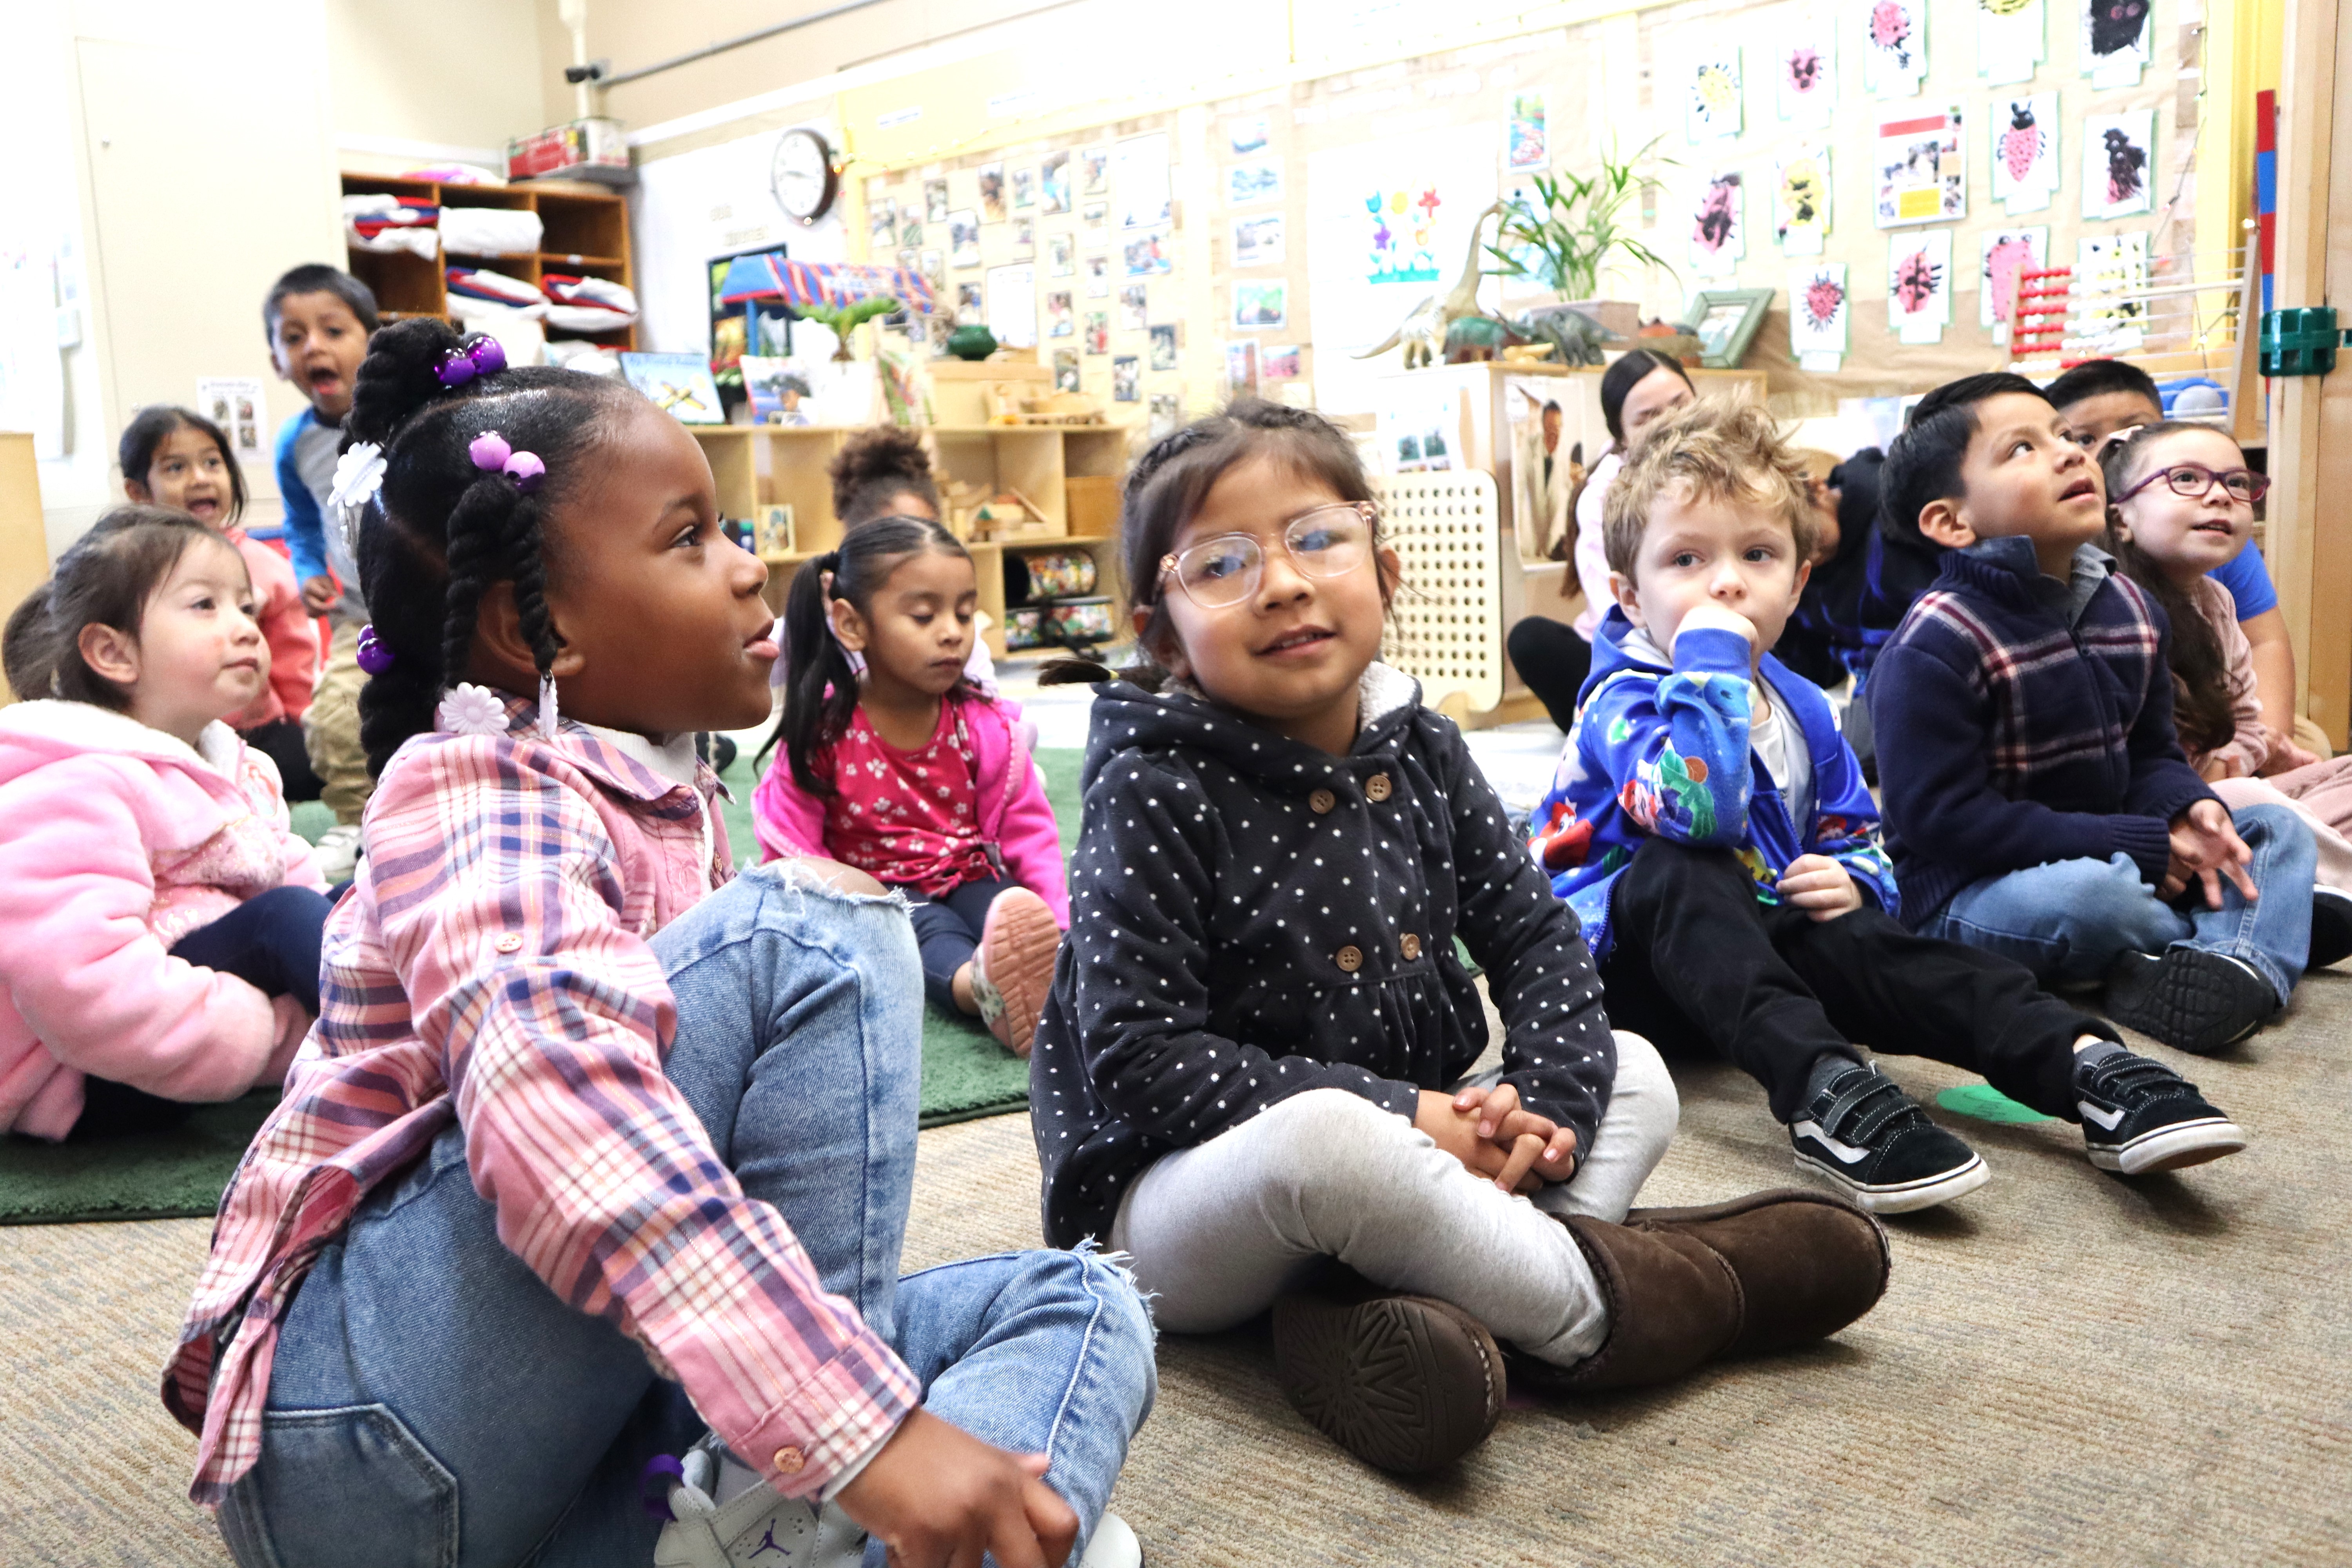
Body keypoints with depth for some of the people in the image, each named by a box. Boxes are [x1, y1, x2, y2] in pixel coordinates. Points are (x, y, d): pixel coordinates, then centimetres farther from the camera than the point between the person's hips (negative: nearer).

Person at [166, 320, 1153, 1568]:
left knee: (1077, 1309, -3)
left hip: (596, 1402, 8)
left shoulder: (663, 797, 14)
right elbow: (550, 1098, -35)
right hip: (369, 1433, -8)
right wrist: (859, 1430, -42)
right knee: (805, 932, -23)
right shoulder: (470, 789, -12)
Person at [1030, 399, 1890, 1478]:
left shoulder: (1418, 752, 1)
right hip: (1177, 1205, -7)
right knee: (1327, 1136, -38)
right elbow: (1141, 1062, -21)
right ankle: (1603, 1300, -13)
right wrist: (1399, 1114, -23)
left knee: (1634, 1073, 1)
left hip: (1397, 1147, 7)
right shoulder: (1155, 794, -17)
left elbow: (1536, 934, 6)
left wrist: (1543, 1099, -14)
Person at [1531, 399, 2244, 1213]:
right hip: (1622, 955, -6)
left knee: (1863, 937, -24)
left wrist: (1850, 883, -8)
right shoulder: (1621, 700, -15)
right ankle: (1824, 1091, -53)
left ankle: (2088, 1065, -38)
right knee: (1679, 870, -36)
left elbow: (1860, 844, 17)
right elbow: (1701, 812, -36)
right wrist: (1709, 658, -32)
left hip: (1758, 947, 6)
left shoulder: (1802, 709, 10)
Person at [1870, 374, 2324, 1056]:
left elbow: (2150, 753, 14)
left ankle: (2236, 963, -22)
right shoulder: (1934, 646, -21)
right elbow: (1944, 820, -25)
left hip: (2106, 859, 8)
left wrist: (2189, 809, -12)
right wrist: (2141, 847, -22)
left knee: (2279, 828, 5)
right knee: (2083, 894, -36)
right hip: (1966, 893, -8)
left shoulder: (2128, 607, 5)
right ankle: (2238, 925, -6)